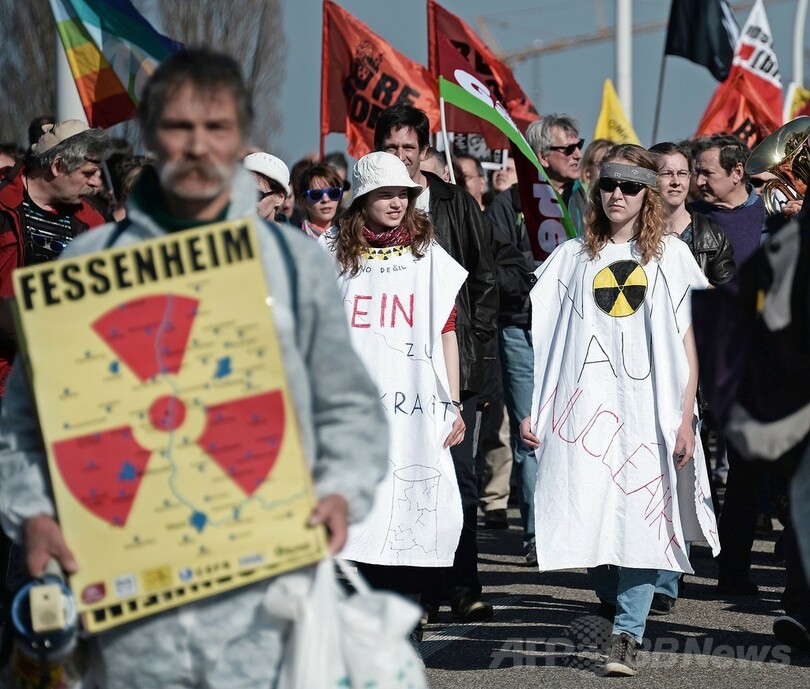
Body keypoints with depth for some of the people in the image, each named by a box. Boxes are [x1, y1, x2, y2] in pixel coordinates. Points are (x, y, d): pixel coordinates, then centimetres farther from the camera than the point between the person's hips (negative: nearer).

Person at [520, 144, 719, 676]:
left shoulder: (671, 255, 10)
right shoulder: (573, 257, 14)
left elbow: (688, 343, 5)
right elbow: (541, 339, 11)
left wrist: (686, 418, -3)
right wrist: (529, 409, 2)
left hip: (648, 408, -1)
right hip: (584, 407, 2)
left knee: (641, 515, -9)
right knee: (586, 513, -3)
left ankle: (627, 635, -8)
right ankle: (618, 604, 20)